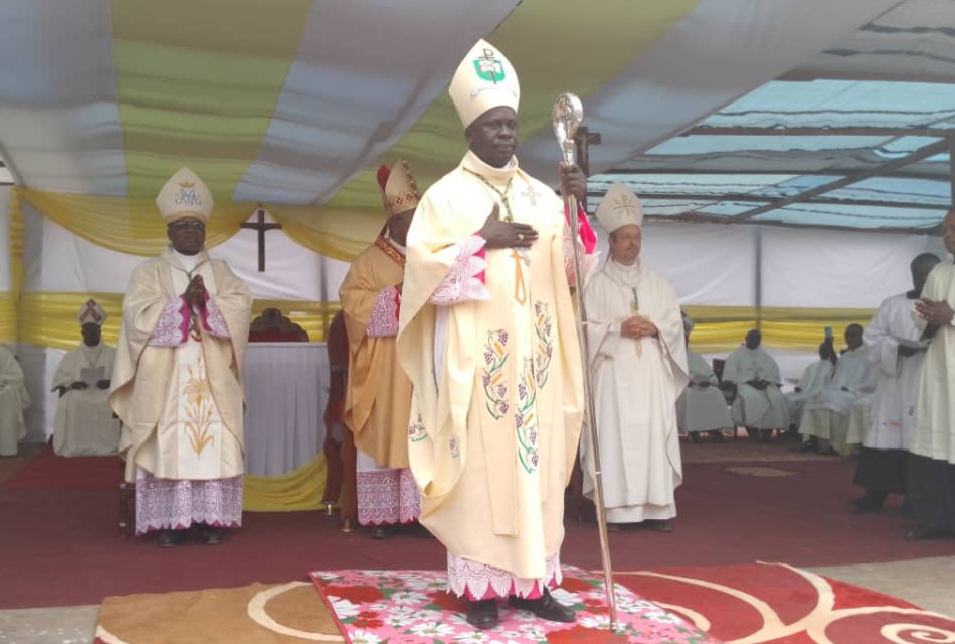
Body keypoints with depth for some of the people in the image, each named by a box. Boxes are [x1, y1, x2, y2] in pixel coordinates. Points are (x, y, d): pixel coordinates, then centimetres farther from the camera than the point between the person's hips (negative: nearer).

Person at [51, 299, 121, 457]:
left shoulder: (113, 354, 17)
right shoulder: (71, 356, 22)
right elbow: (59, 378, 11)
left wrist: (110, 382, -16)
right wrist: (72, 383, -11)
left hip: (106, 392, -1)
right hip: (77, 392, 1)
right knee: (71, 403, -34)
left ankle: (106, 445, -31)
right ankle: (74, 446, -30)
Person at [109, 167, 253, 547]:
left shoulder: (221, 271, 15)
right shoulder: (148, 272, 8)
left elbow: (242, 306, 0)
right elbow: (139, 316, -7)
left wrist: (206, 301, -16)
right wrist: (184, 301, -15)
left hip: (211, 380, 2)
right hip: (166, 382, -2)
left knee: (214, 444, -2)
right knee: (169, 445, -5)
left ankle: (211, 518, 3)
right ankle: (169, 521, -1)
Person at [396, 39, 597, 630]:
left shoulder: (541, 195, 13)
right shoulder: (447, 195, 0)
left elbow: (570, 271, 6)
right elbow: (424, 271, -9)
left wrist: (576, 209, -8)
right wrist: (484, 242, -14)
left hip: (534, 356, 5)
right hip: (475, 357, -4)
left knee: (536, 465, 6)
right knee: (480, 469, -2)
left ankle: (532, 580, 14)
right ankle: (481, 586, 6)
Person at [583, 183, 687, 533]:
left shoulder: (657, 283, 16)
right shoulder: (596, 284, 5)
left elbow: (675, 323, 12)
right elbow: (585, 326, -2)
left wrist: (655, 329, -8)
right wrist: (618, 329, -14)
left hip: (651, 372, 3)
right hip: (614, 372, -3)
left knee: (653, 435, 0)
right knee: (616, 435, -8)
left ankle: (655, 508, 3)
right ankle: (617, 509, -5)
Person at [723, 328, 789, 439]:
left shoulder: (767, 357, 24)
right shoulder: (736, 356, 13)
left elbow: (775, 375, 14)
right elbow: (731, 376, 1)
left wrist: (766, 382, -9)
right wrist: (749, 381, -13)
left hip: (766, 385, 3)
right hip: (744, 385, -3)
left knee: (777, 398, -30)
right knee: (751, 398, -38)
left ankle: (767, 430, -24)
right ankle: (752, 430, -33)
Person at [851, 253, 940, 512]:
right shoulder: (892, 305, 10)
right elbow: (872, 337, 5)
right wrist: (896, 348, -13)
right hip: (896, 385, 1)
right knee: (886, 438, -1)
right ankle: (875, 495, 4)